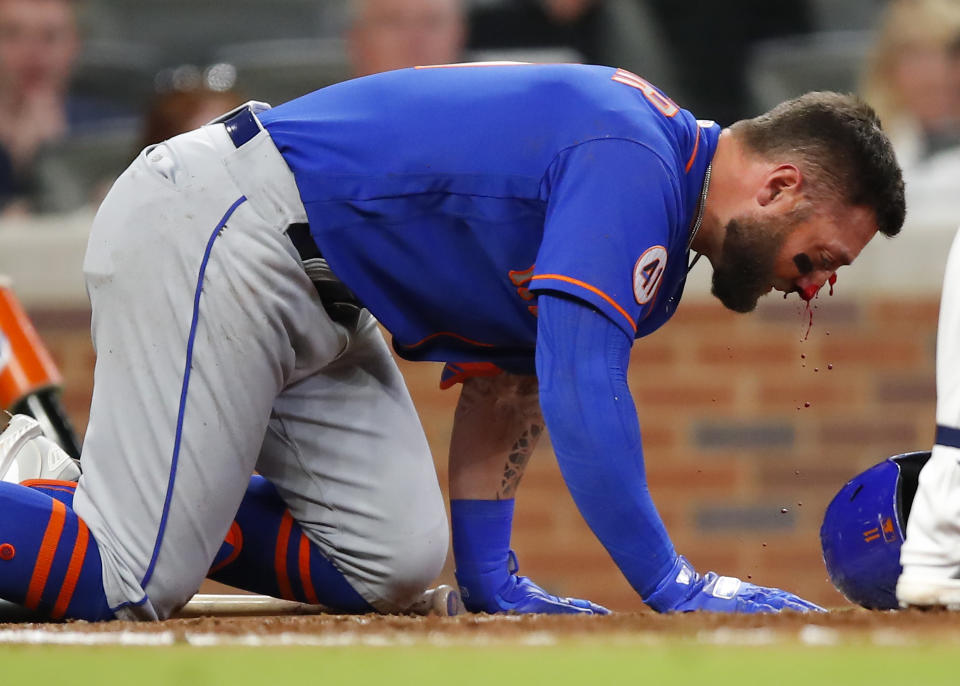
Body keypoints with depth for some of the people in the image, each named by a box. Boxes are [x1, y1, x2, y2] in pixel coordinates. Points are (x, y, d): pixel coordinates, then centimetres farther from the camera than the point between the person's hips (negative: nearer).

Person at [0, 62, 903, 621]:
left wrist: (488, 575, 11)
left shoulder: (647, 175, 14)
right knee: (130, 585, -19)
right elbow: (582, 390, -27)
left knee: (389, 565, -1)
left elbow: (510, 376, 19)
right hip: (212, 243, -11)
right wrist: (670, 587, -25)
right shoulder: (630, 174, -19)